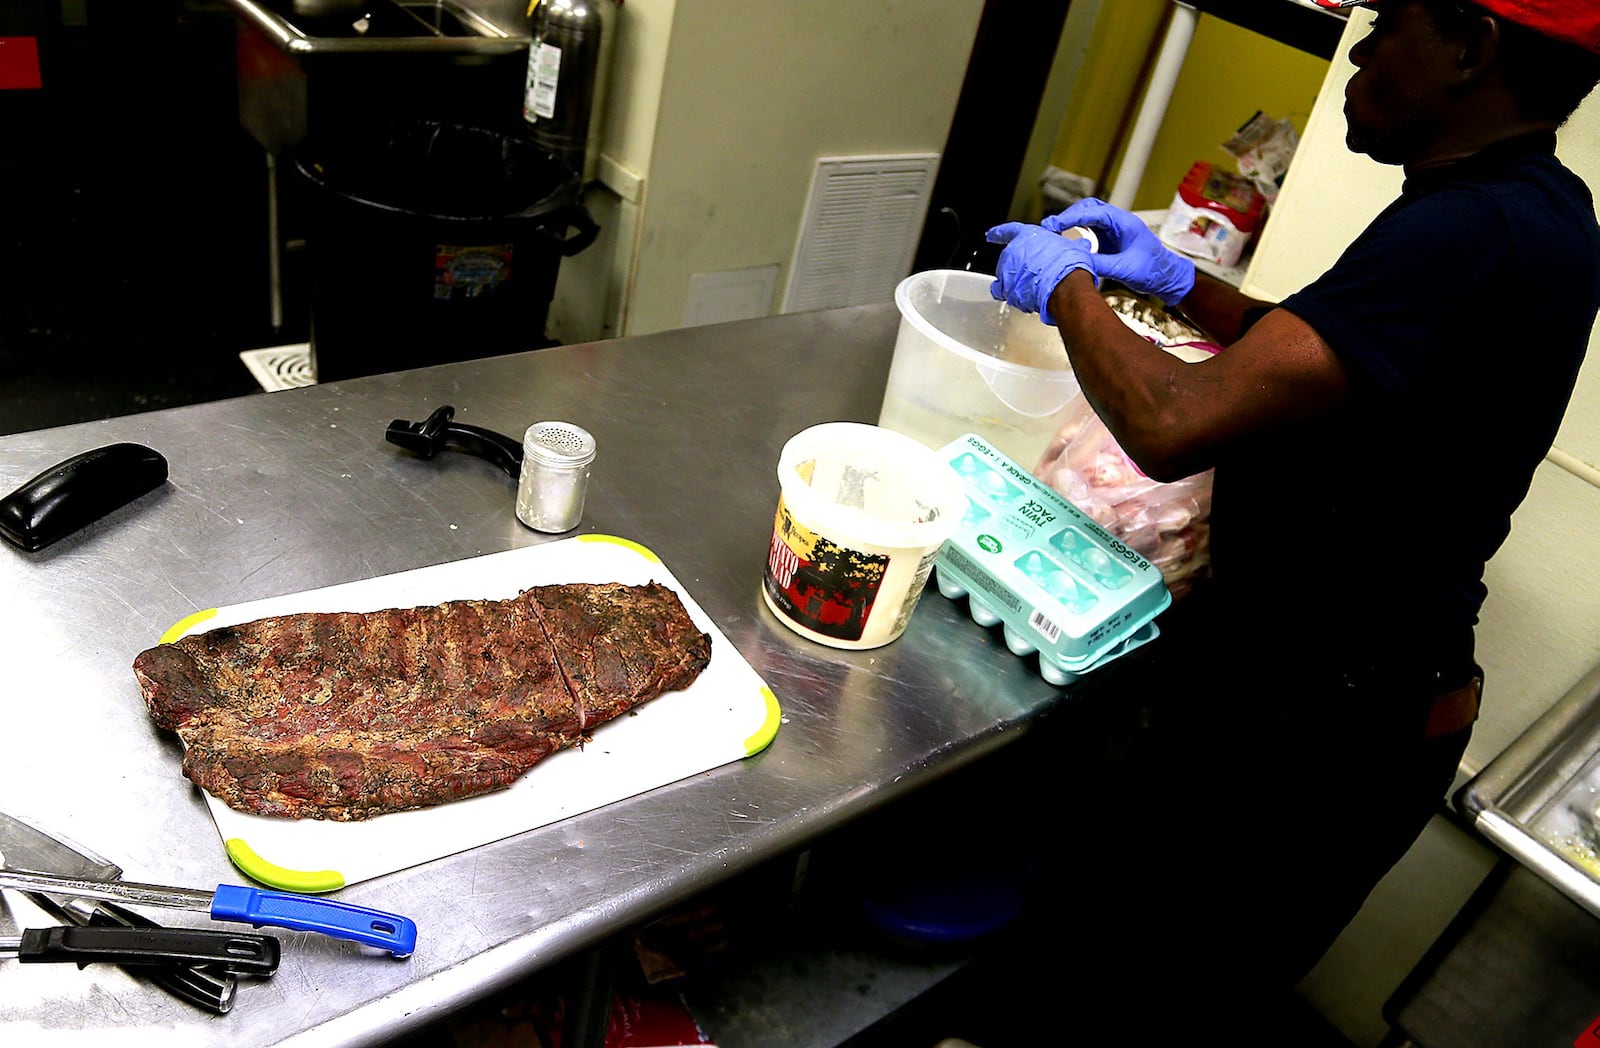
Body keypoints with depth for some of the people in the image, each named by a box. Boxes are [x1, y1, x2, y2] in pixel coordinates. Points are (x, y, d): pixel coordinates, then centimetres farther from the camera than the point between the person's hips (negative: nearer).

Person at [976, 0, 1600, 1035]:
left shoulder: (1471, 234, -27)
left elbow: (1176, 427, -32)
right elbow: (1327, 357, 20)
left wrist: (1067, 285, -14)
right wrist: (1180, 282, 10)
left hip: (1310, 727, -10)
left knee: (1128, 983, 10)